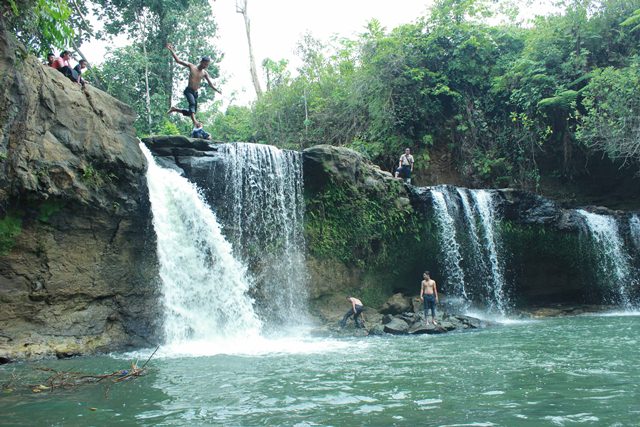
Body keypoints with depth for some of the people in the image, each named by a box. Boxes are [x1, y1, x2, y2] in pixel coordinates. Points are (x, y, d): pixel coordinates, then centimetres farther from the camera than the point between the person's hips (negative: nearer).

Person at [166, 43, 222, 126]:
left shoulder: (205, 73, 8)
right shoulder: (191, 66, -2)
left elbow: (211, 84, 13)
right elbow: (178, 60, -4)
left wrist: (218, 91, 2)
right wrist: (171, 50, -10)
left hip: (195, 93, 6)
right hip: (188, 91, -6)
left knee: (192, 112, 8)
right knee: (192, 103, -34)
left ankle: (174, 109, 27)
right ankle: (194, 121, -49)